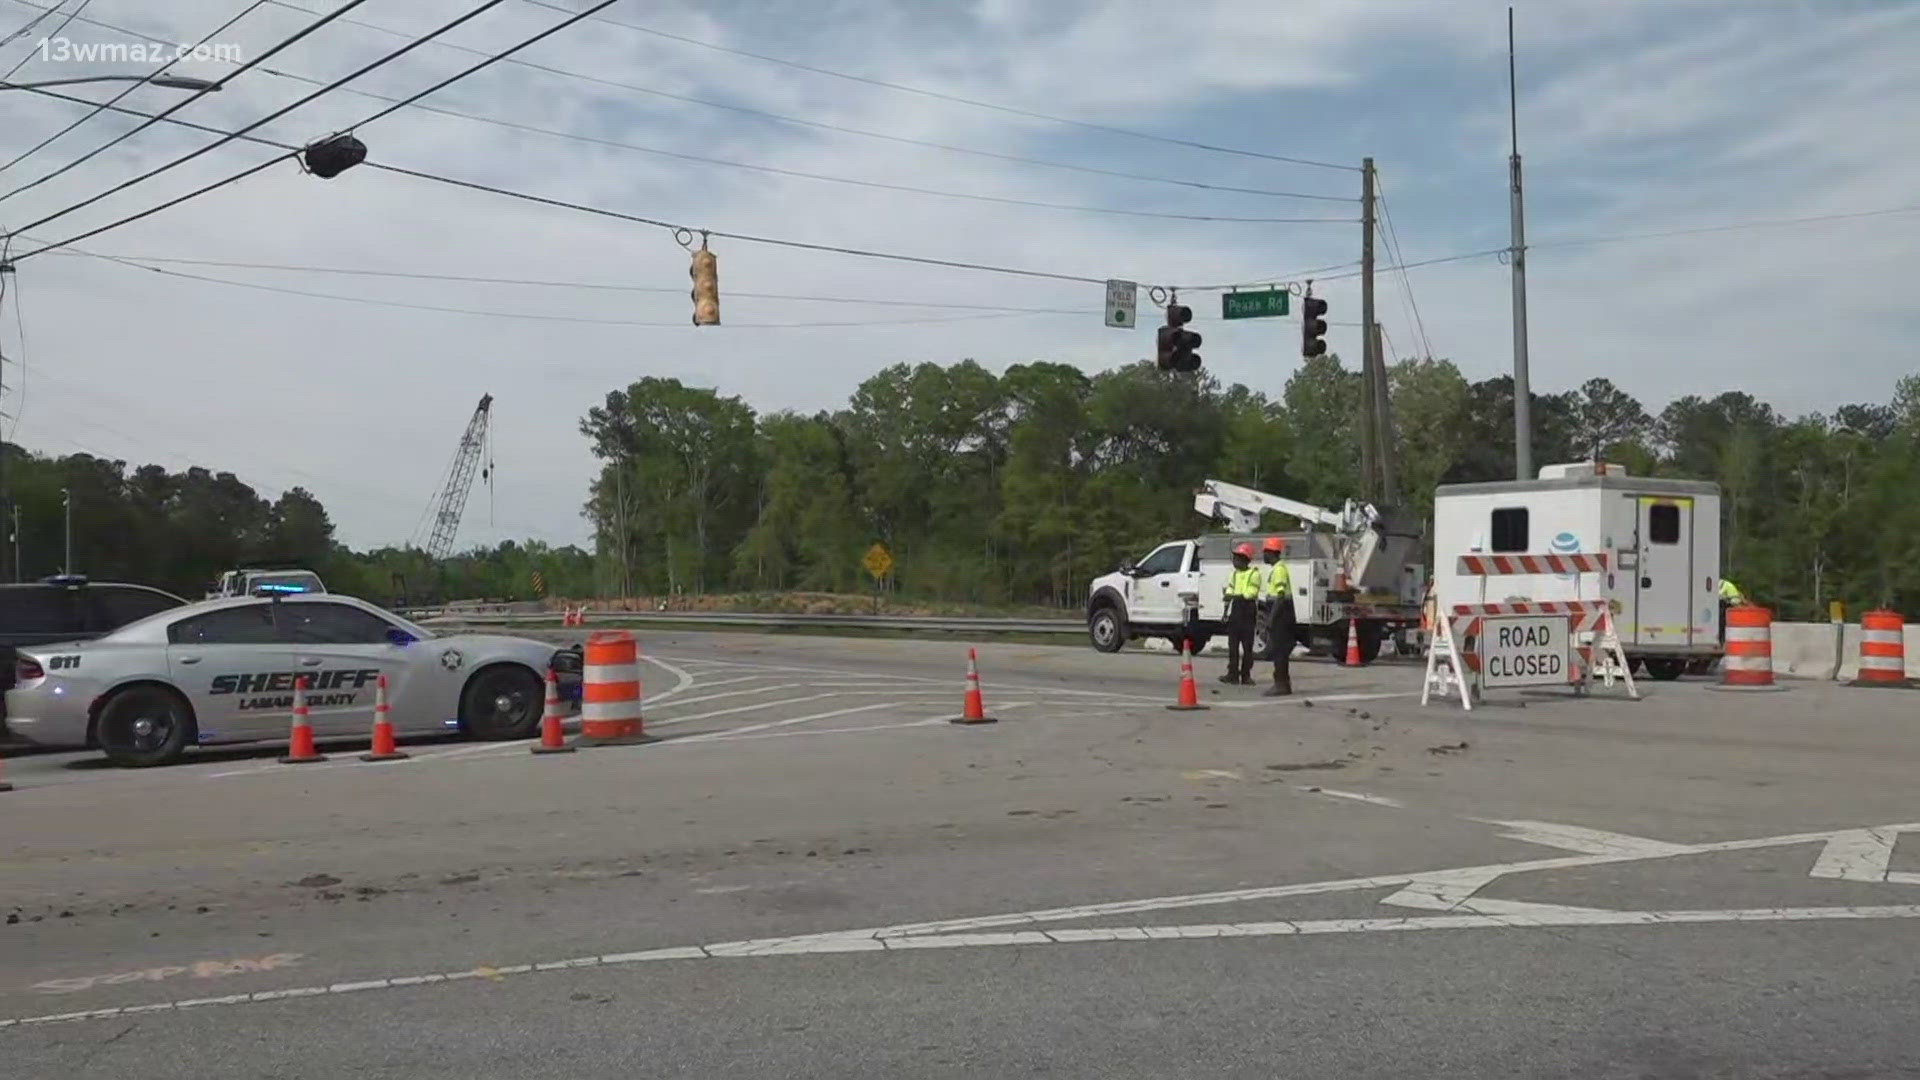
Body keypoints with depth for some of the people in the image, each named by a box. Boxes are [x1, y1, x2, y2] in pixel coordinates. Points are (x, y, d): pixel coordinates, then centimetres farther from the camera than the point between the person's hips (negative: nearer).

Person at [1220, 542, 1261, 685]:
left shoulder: (1254, 574, -4)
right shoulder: (1234, 574, 18)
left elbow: (1251, 594, -13)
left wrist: (1235, 596, -20)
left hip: (1247, 610, -6)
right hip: (1235, 610, 6)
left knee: (1247, 645, -1)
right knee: (1232, 645, 2)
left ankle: (1246, 675, 3)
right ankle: (1233, 674, 3)